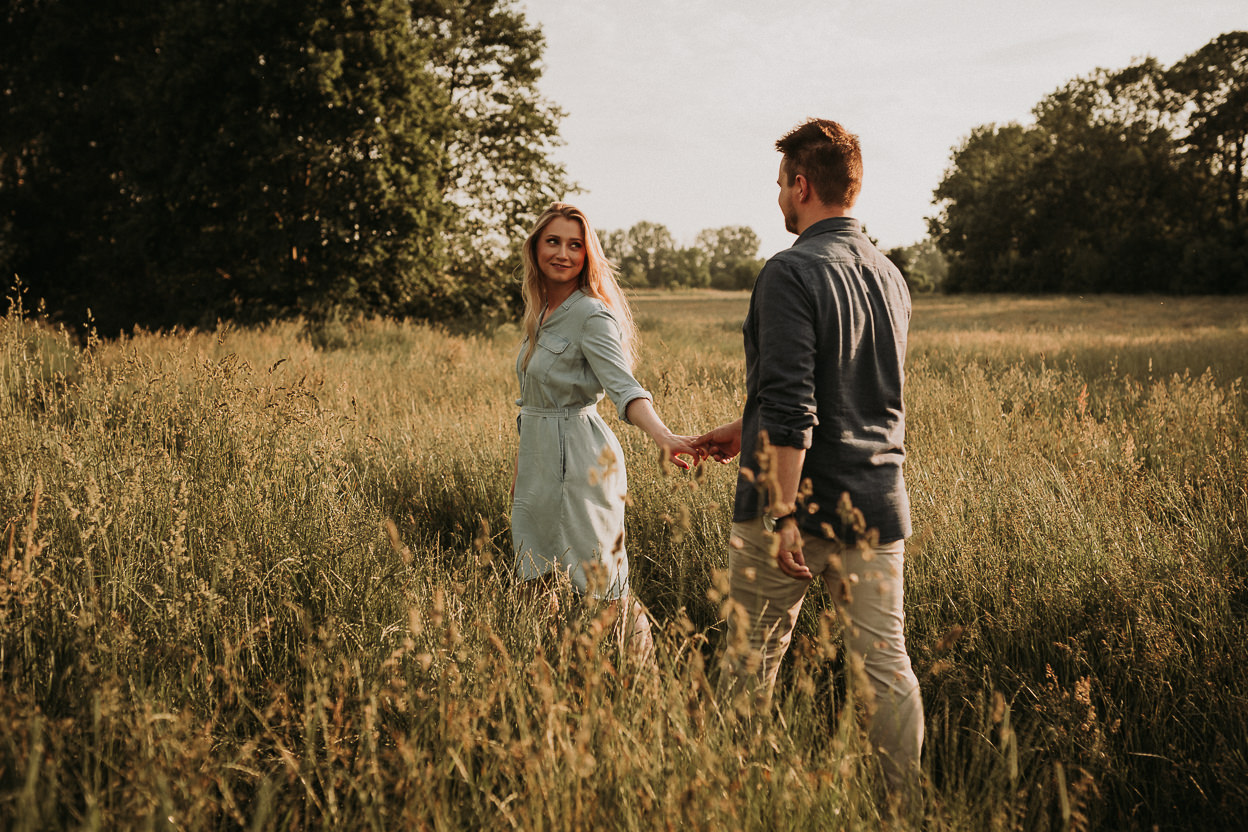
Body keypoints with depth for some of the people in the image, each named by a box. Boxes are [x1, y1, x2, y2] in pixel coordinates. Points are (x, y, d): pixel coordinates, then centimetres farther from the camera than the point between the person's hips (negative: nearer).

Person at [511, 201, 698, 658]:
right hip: (537, 456, 8)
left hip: (579, 457, -8)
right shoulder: (540, 311, 11)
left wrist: (664, 437, -45)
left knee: (600, 587, -5)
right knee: (534, 579, 14)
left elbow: (624, 387, -28)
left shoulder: (592, 315, -14)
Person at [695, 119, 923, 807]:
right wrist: (745, 428, 28)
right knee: (886, 665, 8)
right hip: (875, 505, 6)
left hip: (795, 501, -6)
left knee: (750, 660, 11)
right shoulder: (890, 277, 11)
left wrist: (781, 516, -22)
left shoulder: (791, 274, -14)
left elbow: (790, 411, -22)